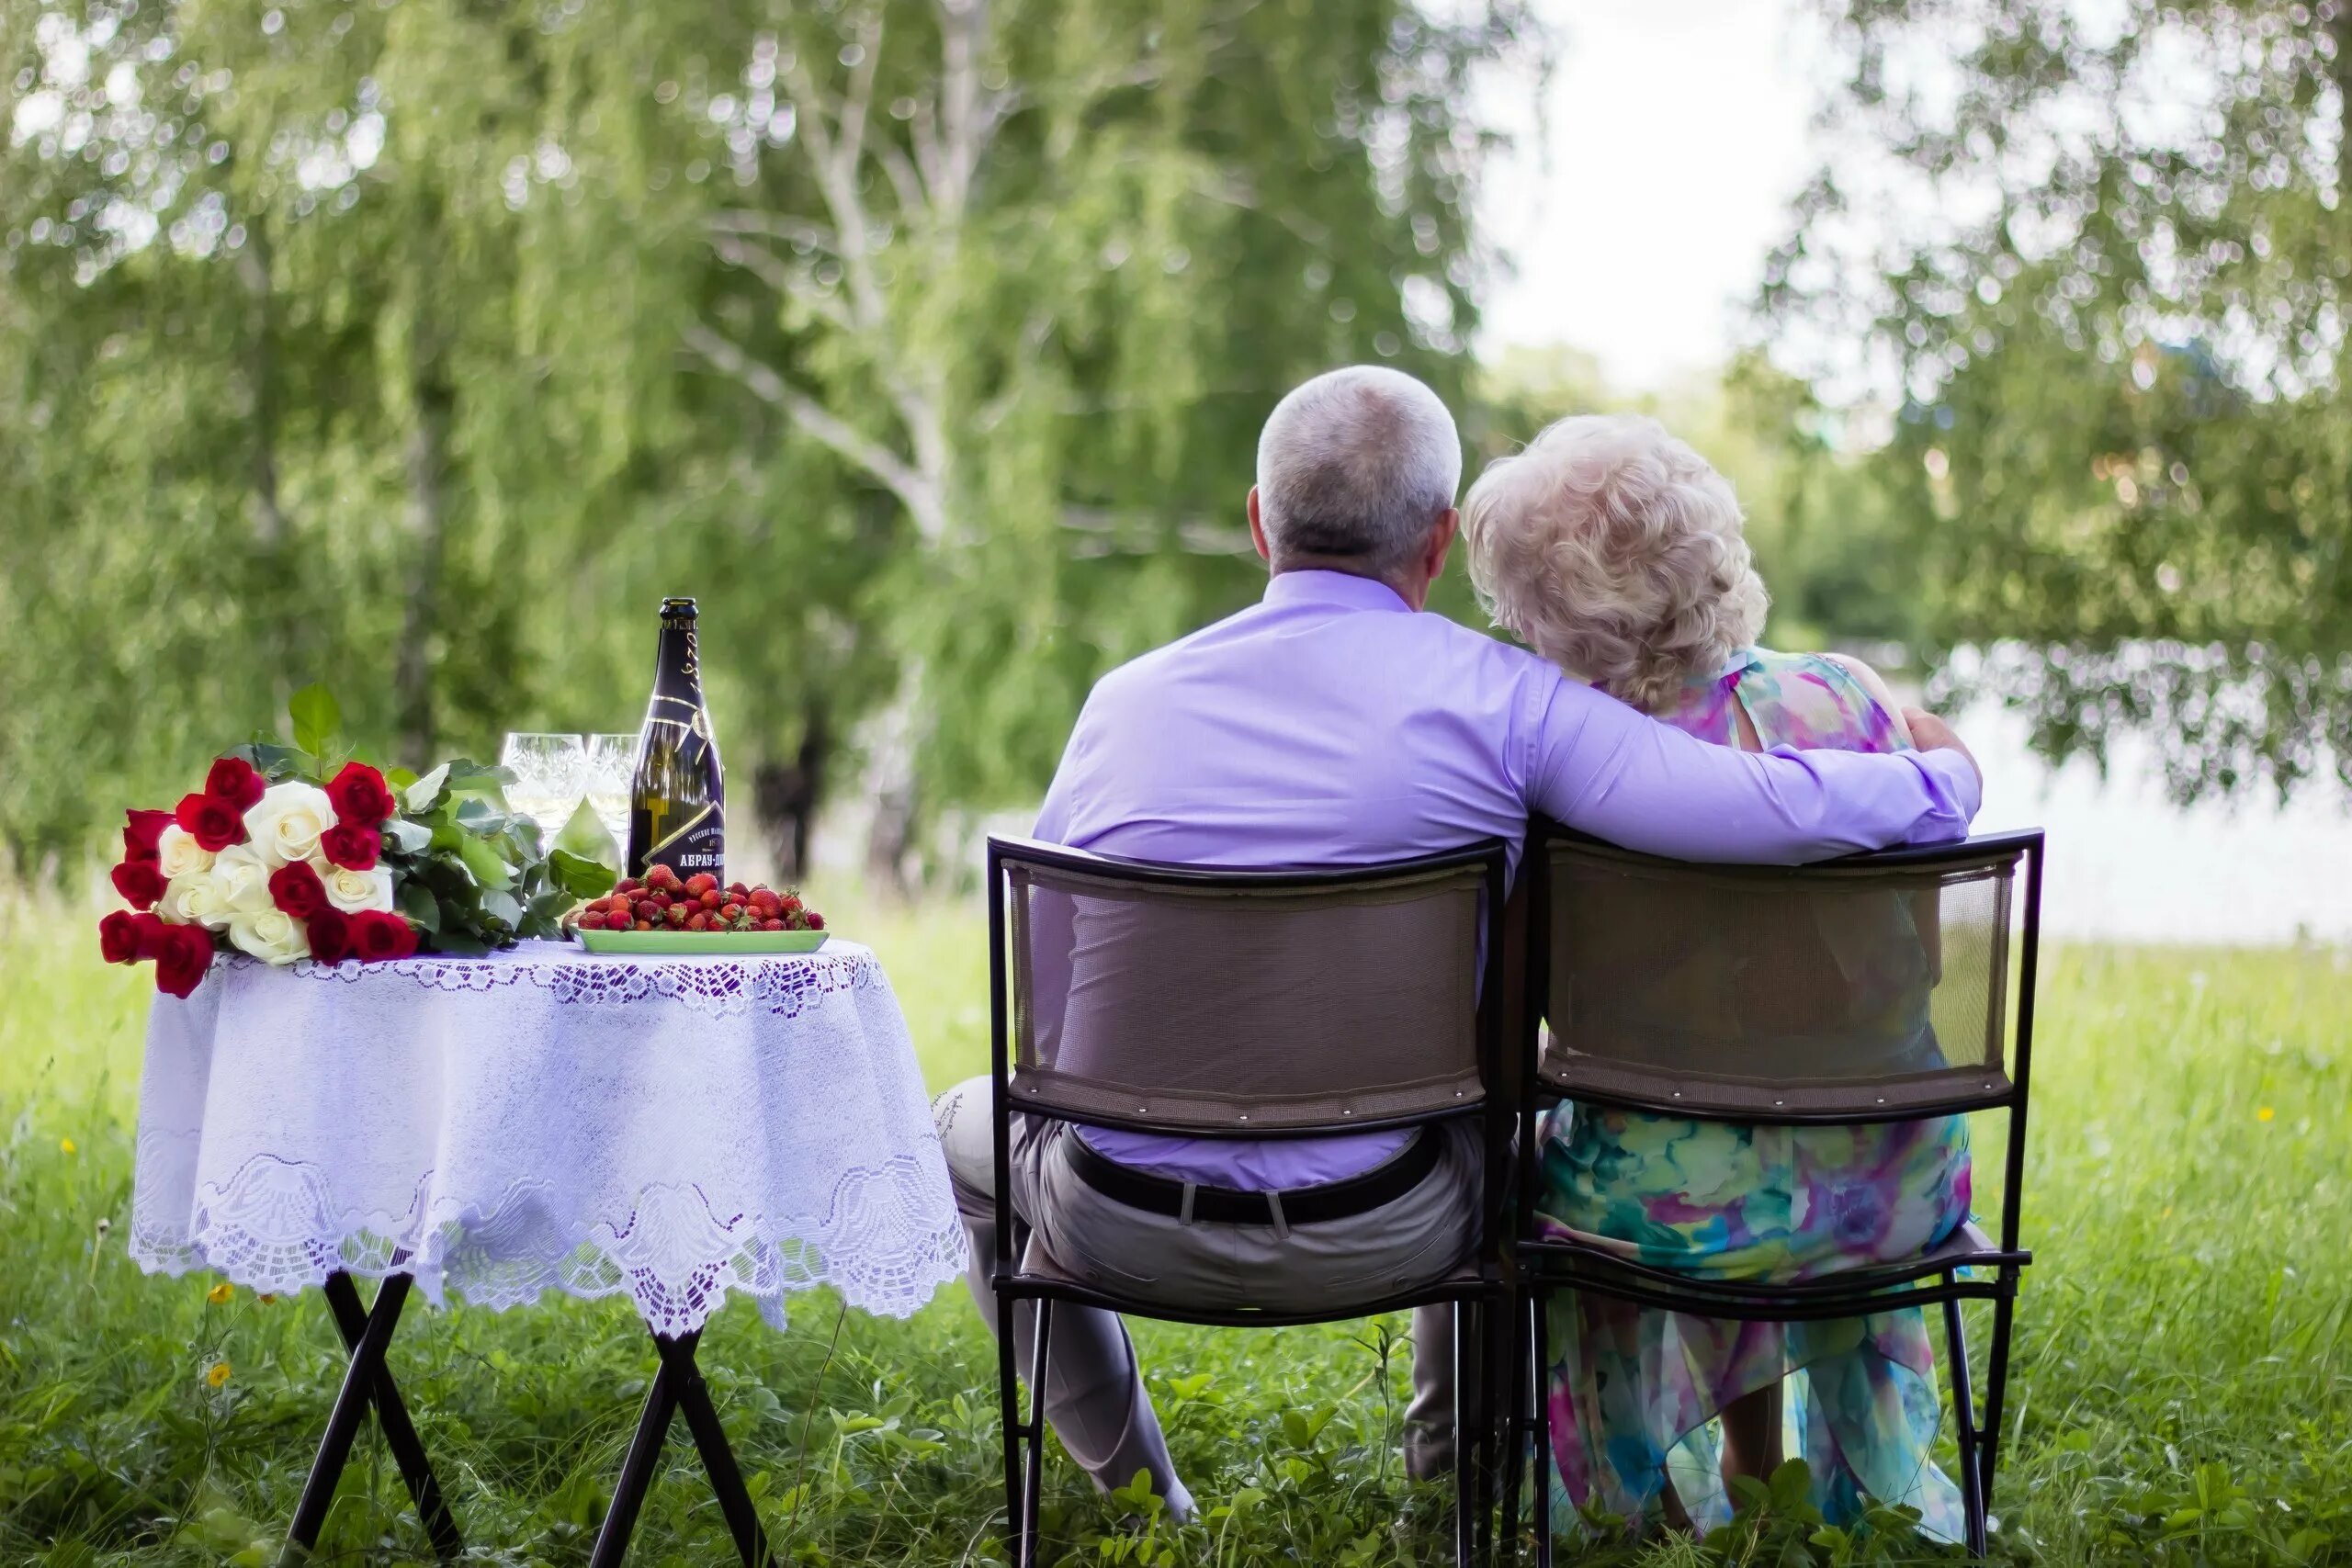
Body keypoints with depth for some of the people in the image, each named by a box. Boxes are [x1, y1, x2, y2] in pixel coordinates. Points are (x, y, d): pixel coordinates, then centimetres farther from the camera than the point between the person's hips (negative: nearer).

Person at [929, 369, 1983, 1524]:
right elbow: (1781, 811, -22)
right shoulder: (1494, 702, -14)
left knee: (966, 1123, 35)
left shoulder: (1124, 702, -5)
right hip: (1375, 1232, 0)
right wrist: (1944, 775, 0)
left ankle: (1129, 1489, 41)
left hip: (1121, 1226, 1)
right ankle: (1449, 1459, 50)